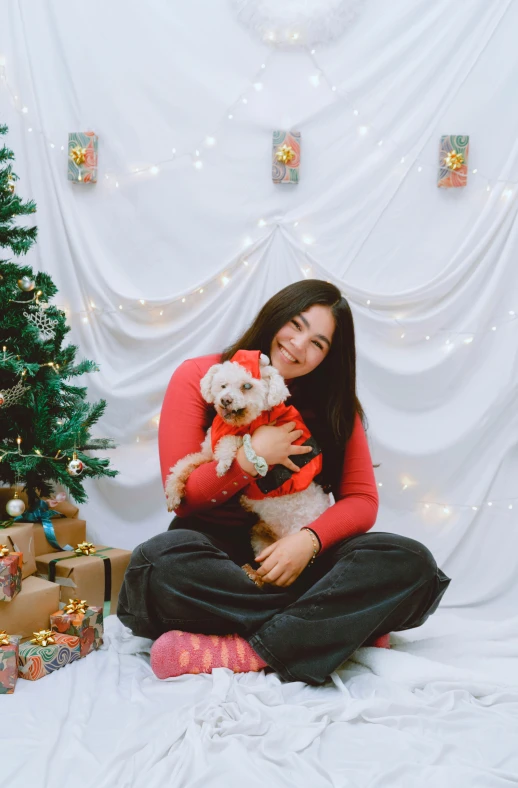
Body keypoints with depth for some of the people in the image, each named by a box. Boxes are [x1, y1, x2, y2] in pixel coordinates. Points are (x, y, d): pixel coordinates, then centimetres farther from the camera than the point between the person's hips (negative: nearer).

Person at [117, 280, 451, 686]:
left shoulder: (332, 406, 5)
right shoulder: (198, 378, -3)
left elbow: (361, 500, -2)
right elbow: (182, 496, -6)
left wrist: (309, 540, -21)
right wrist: (252, 457, -19)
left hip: (296, 555, 2)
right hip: (217, 551, -2)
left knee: (412, 562, -23)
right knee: (162, 560, -37)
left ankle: (246, 652, -29)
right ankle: (344, 628, -24)